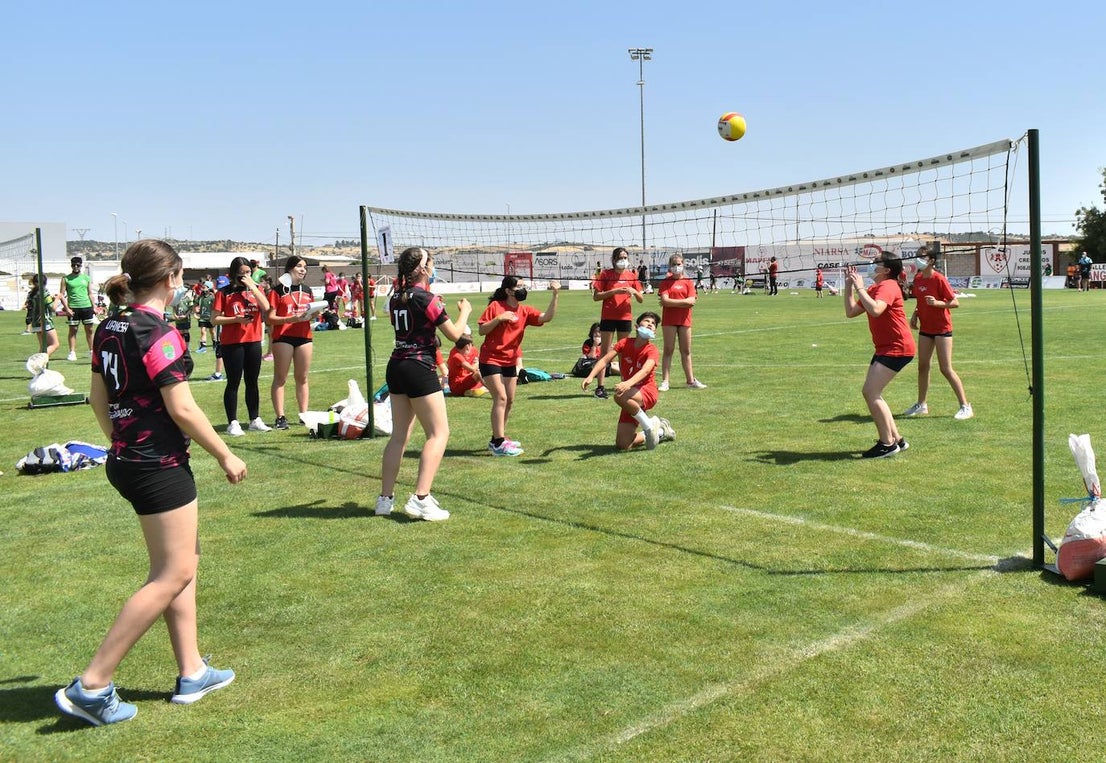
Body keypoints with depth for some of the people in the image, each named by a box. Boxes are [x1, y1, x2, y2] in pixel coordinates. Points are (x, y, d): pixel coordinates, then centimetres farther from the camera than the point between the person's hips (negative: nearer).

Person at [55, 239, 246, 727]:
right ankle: (91, 686, 1)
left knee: (180, 564, 17)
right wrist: (225, 455, -9)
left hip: (126, 461, 10)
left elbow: (98, 398, 15)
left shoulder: (109, 330, 8)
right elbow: (182, 409, -19)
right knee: (173, 575, -1)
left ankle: (191, 673, 24)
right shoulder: (158, 333, -18)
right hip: (160, 465, -10)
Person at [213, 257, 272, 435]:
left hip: (253, 341, 4)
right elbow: (214, 319, -5)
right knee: (233, 383, -1)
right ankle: (233, 423, 3)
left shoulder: (255, 289, 9)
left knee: (252, 382, 11)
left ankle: (255, 420, 19)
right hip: (232, 343, -4)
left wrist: (252, 286, -10)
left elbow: (266, 307, -9)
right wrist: (236, 319, -17)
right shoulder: (224, 292, -1)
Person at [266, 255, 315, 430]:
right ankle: (280, 417, -3)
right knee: (280, 378, -2)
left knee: (302, 378, 8)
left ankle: (304, 414, 12)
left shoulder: (307, 291, 15)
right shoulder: (277, 291, -3)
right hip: (283, 337, -5)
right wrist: (292, 319, -21)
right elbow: (269, 319, -9)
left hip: (304, 336, 6)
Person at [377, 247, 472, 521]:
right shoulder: (426, 297, -12)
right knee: (439, 433, -2)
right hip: (419, 368, -8)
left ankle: (385, 498, 15)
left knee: (399, 435, 14)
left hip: (396, 366, 8)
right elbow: (454, 334, -7)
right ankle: (420, 499, -11)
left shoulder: (396, 298, 10)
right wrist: (464, 311, 10)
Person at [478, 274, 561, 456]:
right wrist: (498, 319, -22)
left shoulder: (525, 311, 3)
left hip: (510, 362, 6)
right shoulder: (495, 306, -8)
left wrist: (555, 295, -20)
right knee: (501, 398, -14)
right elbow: (482, 330, -8)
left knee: (509, 401, 10)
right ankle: (498, 443, -12)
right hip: (491, 359, -6)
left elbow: (546, 317, -12)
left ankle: (498, 438, 24)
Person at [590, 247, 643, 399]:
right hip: (608, 317, -3)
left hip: (625, 317, 3)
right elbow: (596, 296, -6)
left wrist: (635, 292, -11)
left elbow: (641, 300, 10)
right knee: (605, 351, -3)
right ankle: (600, 386, -4)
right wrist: (614, 291, -16)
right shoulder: (606, 274, -1)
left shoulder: (631, 276, 8)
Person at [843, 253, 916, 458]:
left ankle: (887, 444, -8)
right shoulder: (873, 289, 16)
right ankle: (896, 439, 18)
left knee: (871, 392, -14)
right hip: (885, 348, 10)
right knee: (870, 393, 11)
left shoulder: (888, 286, -15)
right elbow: (851, 312, 13)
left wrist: (859, 288, -25)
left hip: (897, 348, -10)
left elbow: (875, 310, -34)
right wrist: (849, 287, 9)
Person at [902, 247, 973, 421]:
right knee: (922, 366, 11)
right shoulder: (917, 278, 4)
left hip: (942, 328, -7)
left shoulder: (939, 279, -16)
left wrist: (937, 303, -30)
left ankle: (966, 406, -1)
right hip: (925, 328, 7)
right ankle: (921, 405, 23)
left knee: (946, 369, -8)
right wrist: (915, 314, 2)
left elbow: (955, 303, -15)